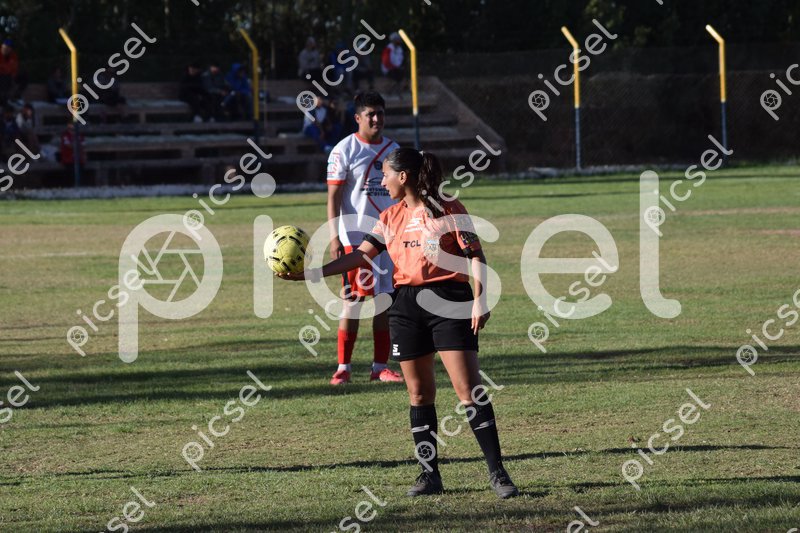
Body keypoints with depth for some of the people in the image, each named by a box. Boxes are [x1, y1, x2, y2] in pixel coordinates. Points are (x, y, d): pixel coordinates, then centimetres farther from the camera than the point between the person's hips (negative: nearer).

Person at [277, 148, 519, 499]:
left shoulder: (449, 211, -3)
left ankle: (497, 473, -8)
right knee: (419, 392, 6)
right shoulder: (391, 218, 11)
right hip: (406, 305, 5)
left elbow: (475, 256, -4)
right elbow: (363, 254, 8)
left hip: (449, 300, -5)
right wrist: (314, 273, 1)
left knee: (469, 388, -10)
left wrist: (479, 300, -14)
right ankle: (430, 475, 13)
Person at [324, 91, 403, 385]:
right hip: (354, 238, -5)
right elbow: (333, 197, -6)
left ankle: (380, 366, 9)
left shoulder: (393, 150, 12)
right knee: (353, 302, -5)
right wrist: (335, 238, -14)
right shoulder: (344, 150, -4)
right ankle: (343, 367, 0)